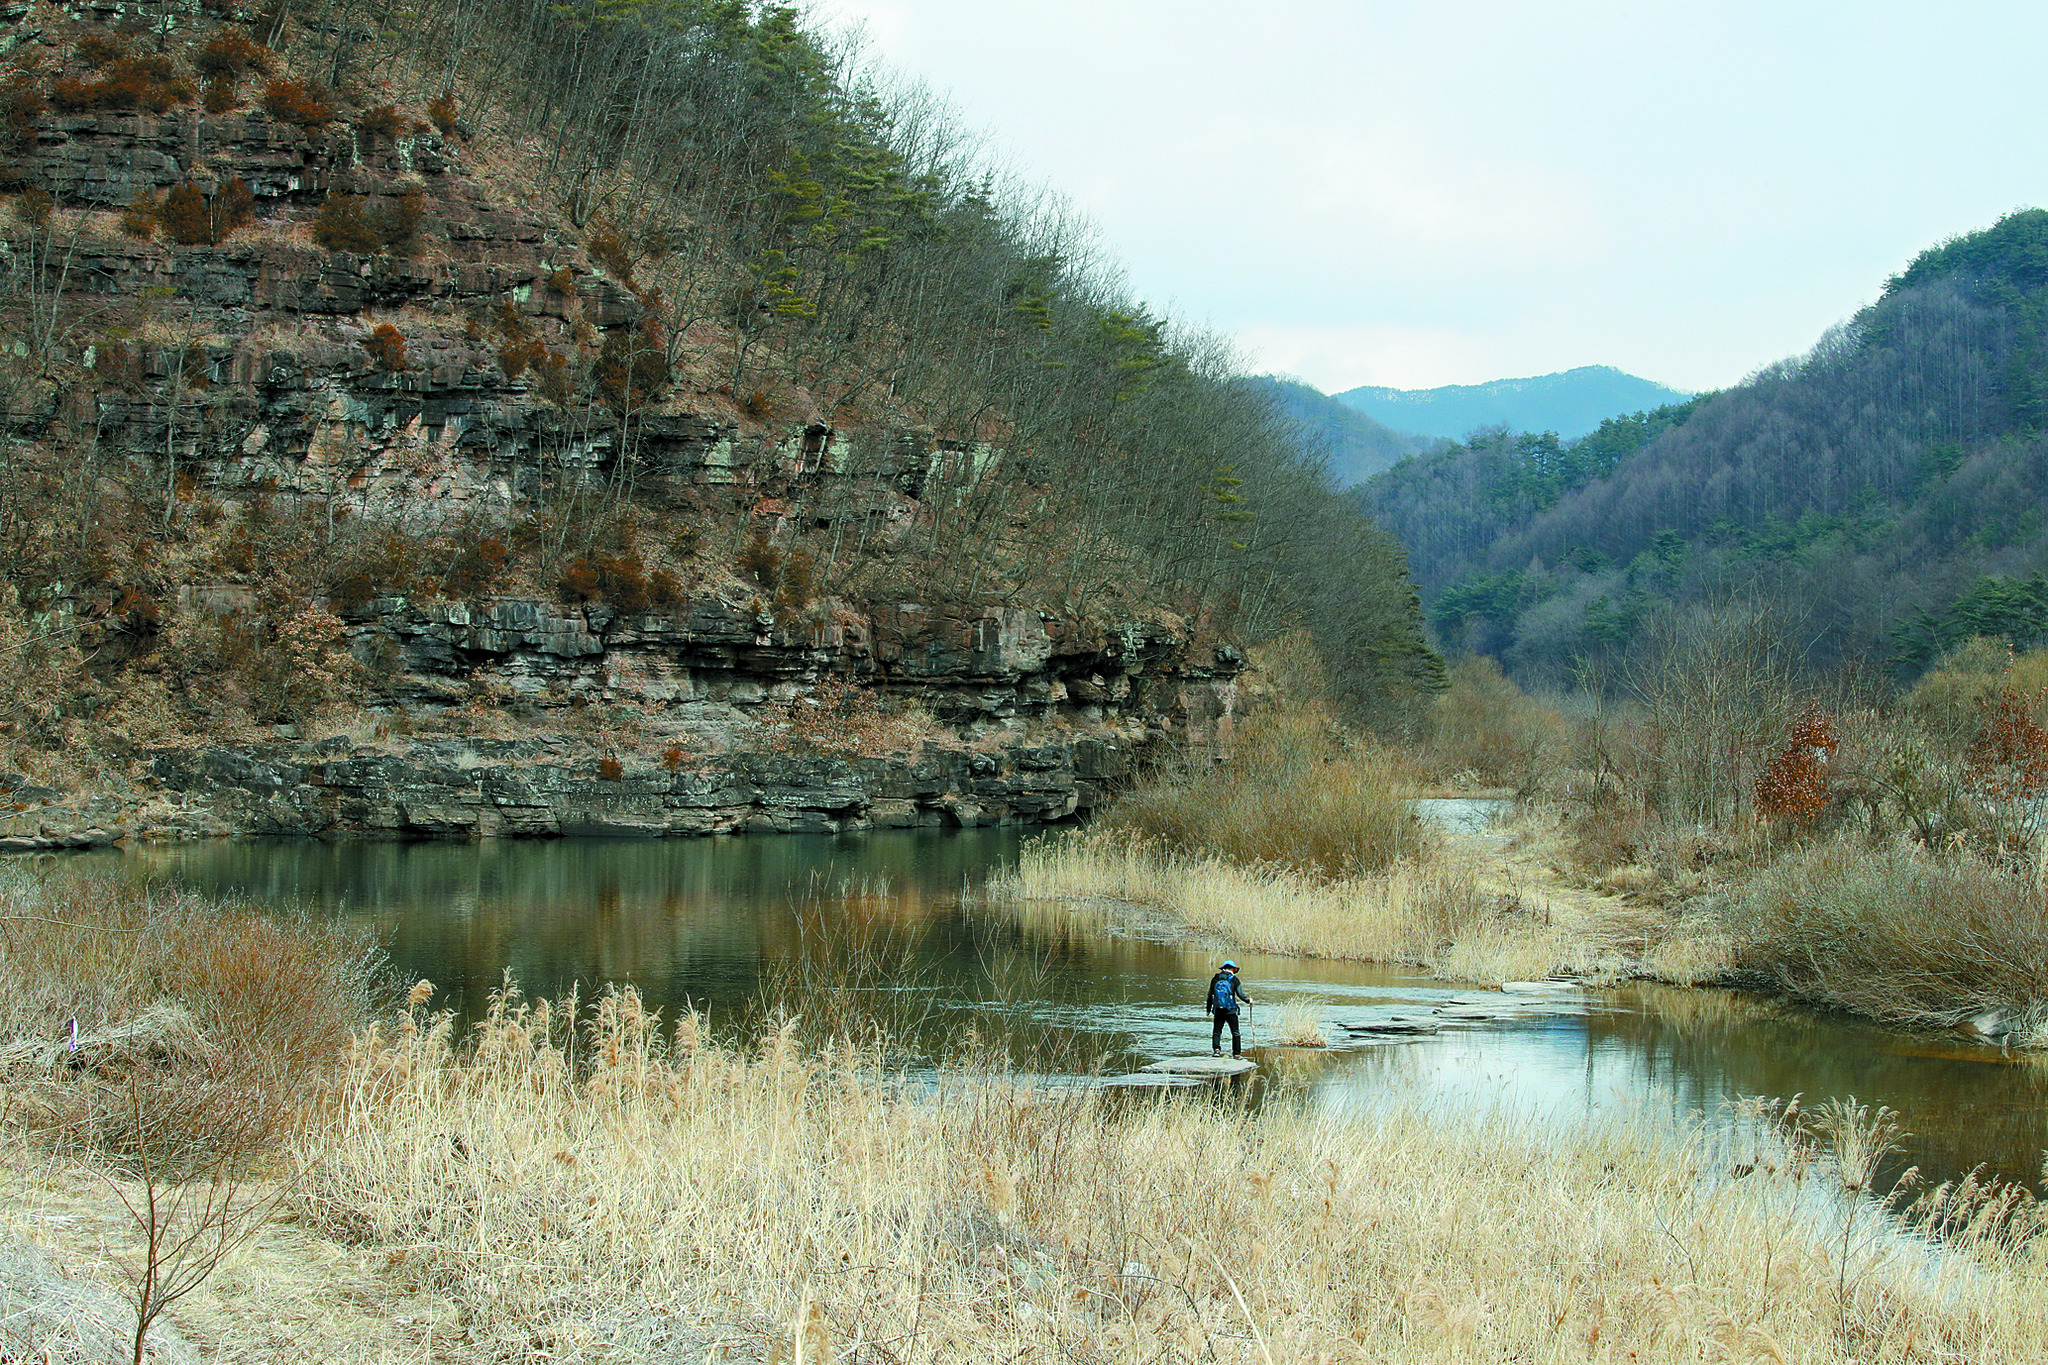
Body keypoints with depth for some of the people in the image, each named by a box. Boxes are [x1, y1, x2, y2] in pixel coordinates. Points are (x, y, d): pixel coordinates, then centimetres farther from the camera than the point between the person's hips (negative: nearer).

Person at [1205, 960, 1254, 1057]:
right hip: (1231, 1011, -2)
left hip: (1218, 1011, 2)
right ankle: (1236, 1053, 9)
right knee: (1235, 1032, 9)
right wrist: (1249, 1001, 11)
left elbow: (1210, 995, 9)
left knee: (1216, 1032, 11)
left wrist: (1208, 1009, 19)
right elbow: (1241, 995, -8)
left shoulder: (1215, 979, 6)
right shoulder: (1234, 980, -4)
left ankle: (1216, 1049, -10)